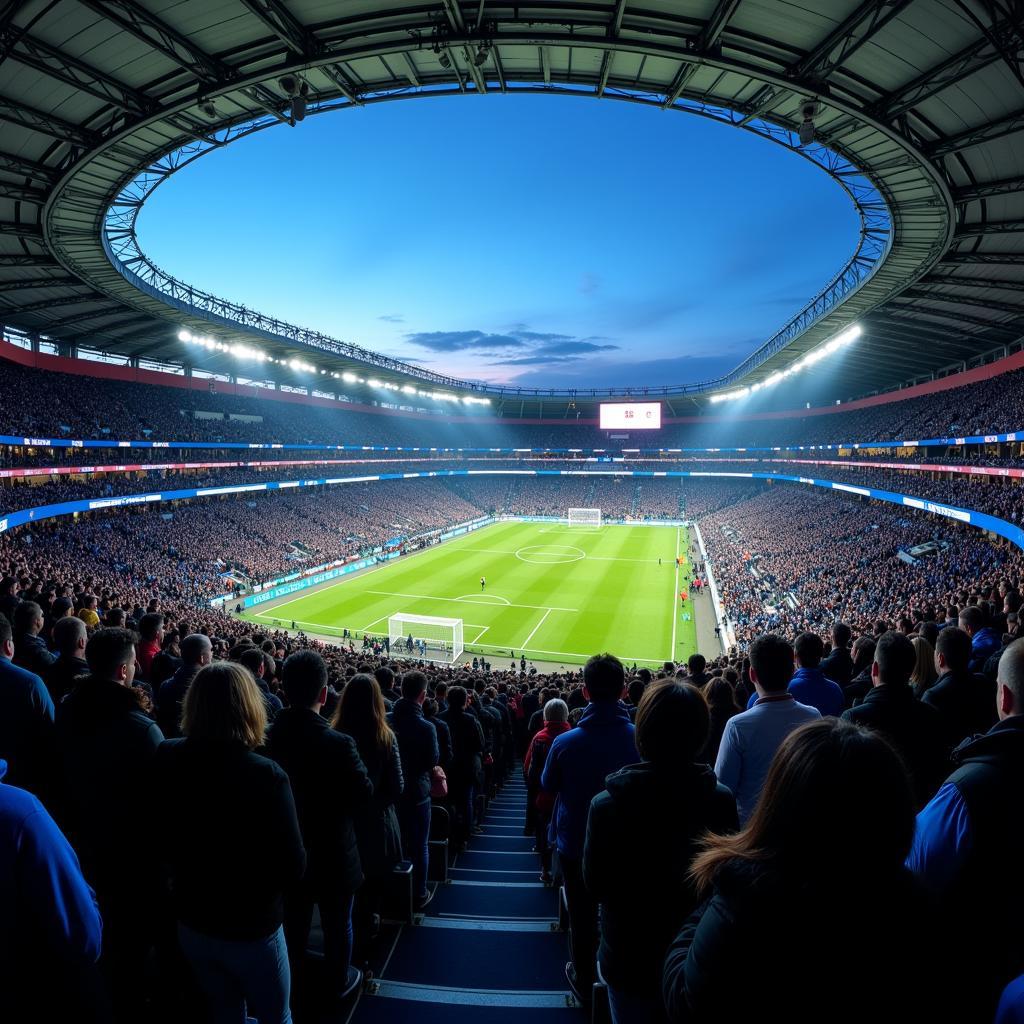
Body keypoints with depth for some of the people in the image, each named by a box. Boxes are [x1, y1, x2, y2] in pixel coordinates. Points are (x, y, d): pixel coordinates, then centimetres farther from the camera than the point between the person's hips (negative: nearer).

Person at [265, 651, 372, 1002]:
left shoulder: (266, 738, -18)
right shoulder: (339, 744, -31)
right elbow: (364, 795, -20)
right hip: (332, 854, -4)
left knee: (293, 922, 27)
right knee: (337, 924, 22)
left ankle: (293, 979, 47)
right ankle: (340, 980, 43)